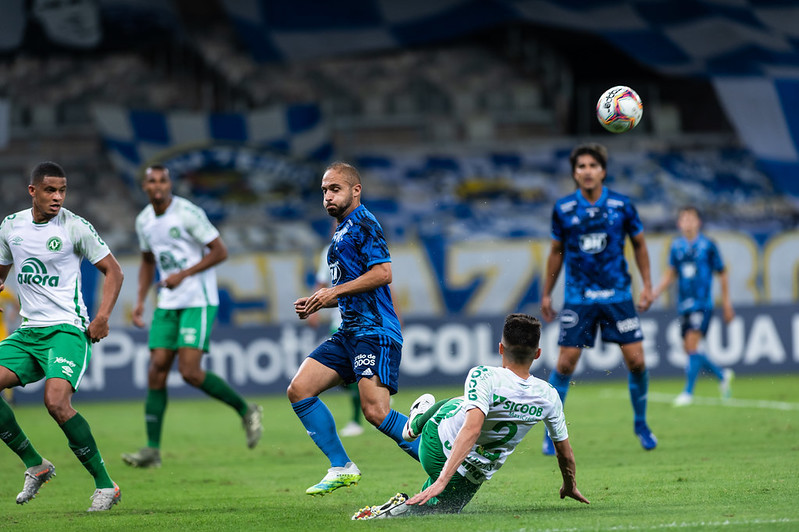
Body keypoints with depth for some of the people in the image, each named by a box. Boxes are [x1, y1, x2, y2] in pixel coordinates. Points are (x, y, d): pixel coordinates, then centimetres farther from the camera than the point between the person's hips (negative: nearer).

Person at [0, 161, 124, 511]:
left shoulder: (75, 227, -6)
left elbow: (113, 271, 1)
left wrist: (103, 317, -11)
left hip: (67, 328, -6)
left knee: (56, 401, -26)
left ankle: (105, 485, -14)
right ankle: (35, 466, 4)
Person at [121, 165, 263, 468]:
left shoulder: (188, 213, -13)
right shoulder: (144, 221, 8)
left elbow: (220, 252, -11)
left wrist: (183, 275, -18)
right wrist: (140, 301, 13)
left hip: (198, 302, -6)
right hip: (167, 305, 6)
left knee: (190, 371, -16)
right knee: (157, 370, -2)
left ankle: (246, 411, 5)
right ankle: (152, 450, 0)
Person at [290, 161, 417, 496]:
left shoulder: (363, 223, -6)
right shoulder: (341, 231, 24)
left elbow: (382, 273, -19)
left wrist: (334, 292, -14)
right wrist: (316, 303, 14)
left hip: (375, 331, -10)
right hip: (349, 332, 10)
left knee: (376, 411, -21)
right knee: (299, 390, -1)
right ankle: (342, 468, 4)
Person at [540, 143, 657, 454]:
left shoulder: (622, 206, -2)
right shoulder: (563, 209, -1)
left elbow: (639, 244, 11)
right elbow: (557, 251, 11)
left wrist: (647, 285, 5)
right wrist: (546, 294, 12)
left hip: (618, 294, 0)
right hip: (578, 297, 0)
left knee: (636, 361, -4)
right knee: (565, 363, -6)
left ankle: (641, 423, 18)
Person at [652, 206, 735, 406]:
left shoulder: (708, 245, -4)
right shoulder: (676, 246, 6)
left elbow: (722, 274, 4)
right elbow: (672, 273, 18)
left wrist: (726, 304, 6)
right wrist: (657, 291, 2)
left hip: (702, 303, -5)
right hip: (684, 305, 5)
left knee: (692, 345, -15)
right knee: (689, 349, 6)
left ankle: (688, 392, -10)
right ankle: (723, 375, 28)